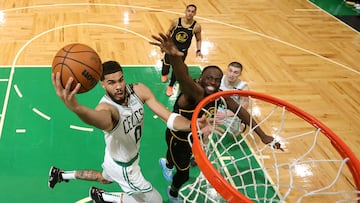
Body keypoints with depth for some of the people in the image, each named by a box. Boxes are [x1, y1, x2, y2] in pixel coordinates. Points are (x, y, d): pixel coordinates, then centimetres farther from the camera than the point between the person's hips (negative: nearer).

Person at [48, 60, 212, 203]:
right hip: (123, 166, -7)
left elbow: (168, 117, -26)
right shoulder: (106, 107, -41)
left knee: (105, 178, 36)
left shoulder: (139, 91, -22)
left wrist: (192, 125, -46)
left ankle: (61, 174, 53)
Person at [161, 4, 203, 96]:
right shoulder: (176, 21, -17)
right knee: (166, 64, 10)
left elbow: (198, 40, -2)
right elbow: (169, 31, 2)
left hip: (182, 50, -1)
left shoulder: (196, 26, -18)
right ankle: (164, 74, 50)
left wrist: (198, 50, -13)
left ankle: (170, 86, 27)